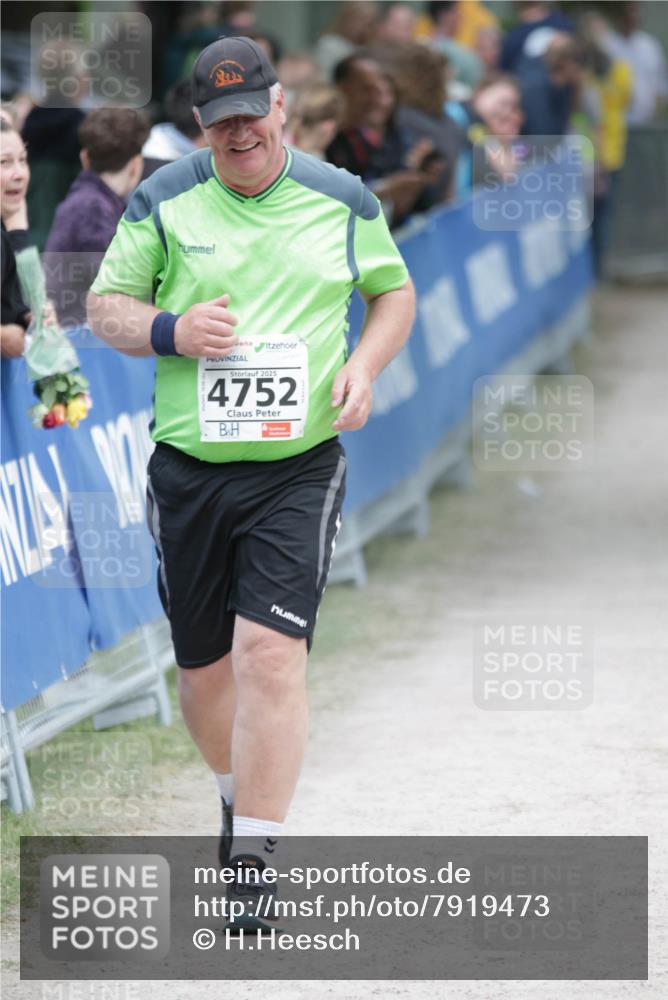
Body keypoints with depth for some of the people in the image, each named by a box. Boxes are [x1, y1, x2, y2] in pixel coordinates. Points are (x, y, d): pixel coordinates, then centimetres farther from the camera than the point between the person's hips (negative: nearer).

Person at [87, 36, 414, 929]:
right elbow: (104, 307, 7)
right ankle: (239, 797, 40)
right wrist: (170, 331, -14)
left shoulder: (343, 202, 4)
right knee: (203, 663, 11)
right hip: (188, 465, 2)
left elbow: (395, 292, 18)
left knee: (271, 652, -16)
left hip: (300, 468, -2)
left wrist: (364, 366, -1)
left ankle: (254, 863, -13)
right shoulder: (163, 201, 2)